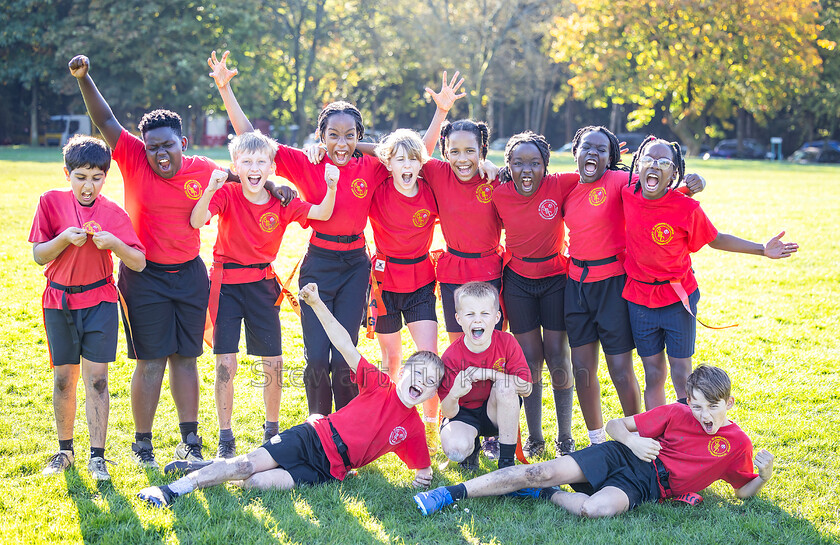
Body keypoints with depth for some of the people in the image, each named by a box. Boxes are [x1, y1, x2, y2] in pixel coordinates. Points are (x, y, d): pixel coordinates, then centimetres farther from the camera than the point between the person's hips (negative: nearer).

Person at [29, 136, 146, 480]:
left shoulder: (114, 213, -3)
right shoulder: (51, 202, -2)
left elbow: (139, 263, -4)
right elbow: (39, 256, -2)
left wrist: (113, 243, -22)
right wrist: (64, 238, -20)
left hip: (100, 300, -1)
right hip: (59, 300, 1)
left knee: (96, 377, -4)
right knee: (64, 378, 8)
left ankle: (97, 457, 2)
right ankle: (65, 450, 25)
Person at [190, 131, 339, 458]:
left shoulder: (281, 202, -3)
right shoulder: (227, 194, -10)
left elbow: (323, 214, -11)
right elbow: (196, 221, -25)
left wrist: (331, 188, -29)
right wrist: (210, 189, -40)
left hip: (262, 283, 3)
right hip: (227, 283, -2)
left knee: (274, 363, 4)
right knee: (225, 363, -5)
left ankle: (272, 430, 25)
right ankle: (225, 440, 7)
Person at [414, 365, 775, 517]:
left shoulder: (737, 443, 3)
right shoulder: (677, 413, 4)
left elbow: (744, 491, 11)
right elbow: (615, 425, 8)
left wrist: (764, 475, -11)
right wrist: (632, 439, -15)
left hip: (646, 485, -1)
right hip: (624, 455, 2)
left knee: (598, 507, -37)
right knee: (544, 471, -18)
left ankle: (545, 495, -8)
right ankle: (453, 493, -13)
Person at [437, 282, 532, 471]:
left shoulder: (507, 342, -14)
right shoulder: (452, 357, -20)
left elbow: (526, 388, -16)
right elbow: (448, 413, -18)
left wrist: (491, 374, -28)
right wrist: (454, 395, -42)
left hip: (497, 412, 2)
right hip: (464, 412, -2)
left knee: (506, 385, -31)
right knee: (455, 449, -34)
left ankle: (507, 460, -20)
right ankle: (472, 447, 9)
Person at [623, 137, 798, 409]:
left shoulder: (686, 208, -17)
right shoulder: (628, 194, -10)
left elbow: (715, 239, -3)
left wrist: (762, 249, -9)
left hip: (677, 299, -2)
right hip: (640, 299, 2)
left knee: (682, 375, 4)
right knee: (653, 375, 12)